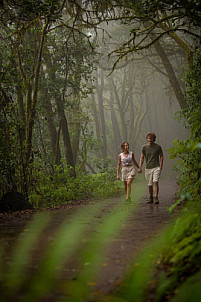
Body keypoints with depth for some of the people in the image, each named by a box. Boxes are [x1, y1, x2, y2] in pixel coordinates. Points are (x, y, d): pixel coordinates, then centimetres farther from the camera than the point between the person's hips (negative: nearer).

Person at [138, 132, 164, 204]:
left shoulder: (158, 147, 0)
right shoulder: (144, 147, 3)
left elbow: (161, 156, 7)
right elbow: (142, 157, 4)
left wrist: (160, 166, -3)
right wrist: (140, 167, -7)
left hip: (156, 168, -2)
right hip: (148, 168, 2)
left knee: (155, 182, -18)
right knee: (150, 184, 8)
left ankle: (156, 198, -18)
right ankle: (150, 197, 25)